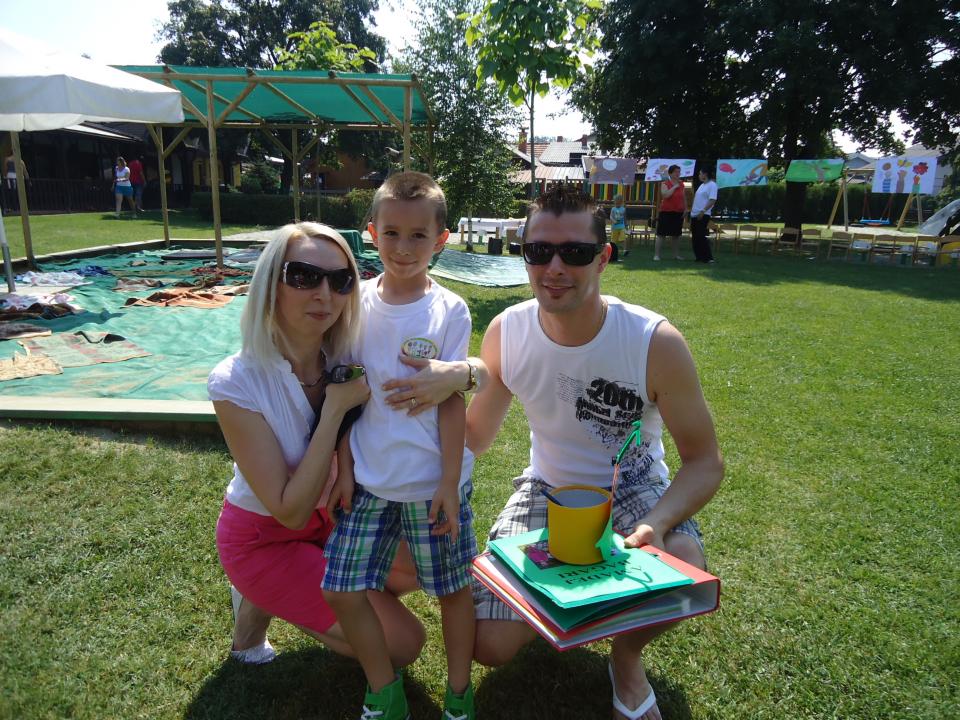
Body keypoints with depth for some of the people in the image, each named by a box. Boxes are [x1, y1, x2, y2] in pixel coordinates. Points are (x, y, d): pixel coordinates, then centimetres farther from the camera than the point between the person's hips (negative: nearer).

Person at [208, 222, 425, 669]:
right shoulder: (236, 382, -27)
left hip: (330, 517, 6)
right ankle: (261, 605, 8)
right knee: (404, 644, -6)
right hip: (264, 539, -6)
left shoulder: (344, 360, -12)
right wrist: (335, 407, -30)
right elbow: (290, 511, -26)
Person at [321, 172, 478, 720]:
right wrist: (343, 468, 1)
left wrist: (449, 484, -9)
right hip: (369, 481, 3)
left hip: (433, 482, -3)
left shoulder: (449, 311, -8)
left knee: (453, 588, 11)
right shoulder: (359, 304, -1)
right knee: (341, 589, 5)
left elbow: (452, 401, -8)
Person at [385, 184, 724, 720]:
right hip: (548, 487, 2)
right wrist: (464, 377, -28)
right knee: (491, 645, -9)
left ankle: (628, 658, 2)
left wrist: (657, 523, -36)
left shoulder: (656, 342, -24)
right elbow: (476, 441, -7)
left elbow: (706, 461, -16)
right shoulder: (507, 332, -15)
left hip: (632, 487, -1)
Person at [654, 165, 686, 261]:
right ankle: (656, 255, -2)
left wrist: (685, 208, 9)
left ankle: (676, 254, 18)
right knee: (661, 234, -4)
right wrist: (674, 186, -17)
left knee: (676, 234, 10)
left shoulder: (681, 184, 10)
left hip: (679, 213, 5)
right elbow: (665, 195, -23)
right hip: (666, 212, -5)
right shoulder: (665, 184, -5)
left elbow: (684, 197, 17)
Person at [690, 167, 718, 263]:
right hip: (695, 215, 9)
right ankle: (699, 257, 15)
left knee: (702, 237, -13)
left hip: (703, 215, -9)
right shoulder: (702, 185, 18)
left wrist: (703, 211, -25)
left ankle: (708, 257, -10)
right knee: (695, 237, 8)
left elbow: (712, 200, -18)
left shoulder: (712, 185, -9)